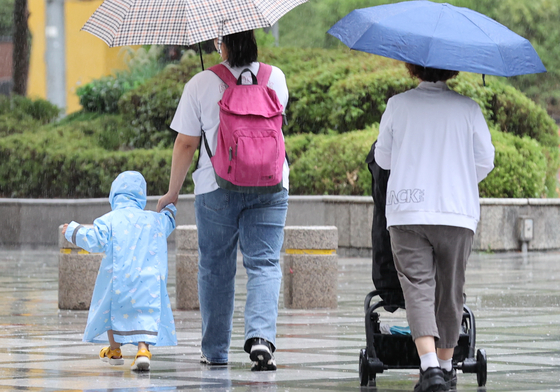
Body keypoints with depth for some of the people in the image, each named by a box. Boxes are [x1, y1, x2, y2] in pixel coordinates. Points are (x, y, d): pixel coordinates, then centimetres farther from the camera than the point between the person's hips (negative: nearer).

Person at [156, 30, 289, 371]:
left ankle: (215, 350, 18)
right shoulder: (275, 78, 1)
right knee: (264, 264, 0)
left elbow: (186, 144, -3)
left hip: (216, 188, -1)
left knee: (216, 268, 11)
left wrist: (173, 191, 9)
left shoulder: (201, 84, -6)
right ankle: (261, 336, -21)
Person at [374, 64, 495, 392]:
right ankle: (446, 365, 22)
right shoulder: (468, 109, 0)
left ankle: (430, 366, -22)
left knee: (418, 288, -5)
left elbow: (383, 158, 11)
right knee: (450, 291, 13)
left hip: (406, 213, -1)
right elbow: (485, 161, 5)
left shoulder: (397, 105, 1)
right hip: (458, 212, 1)